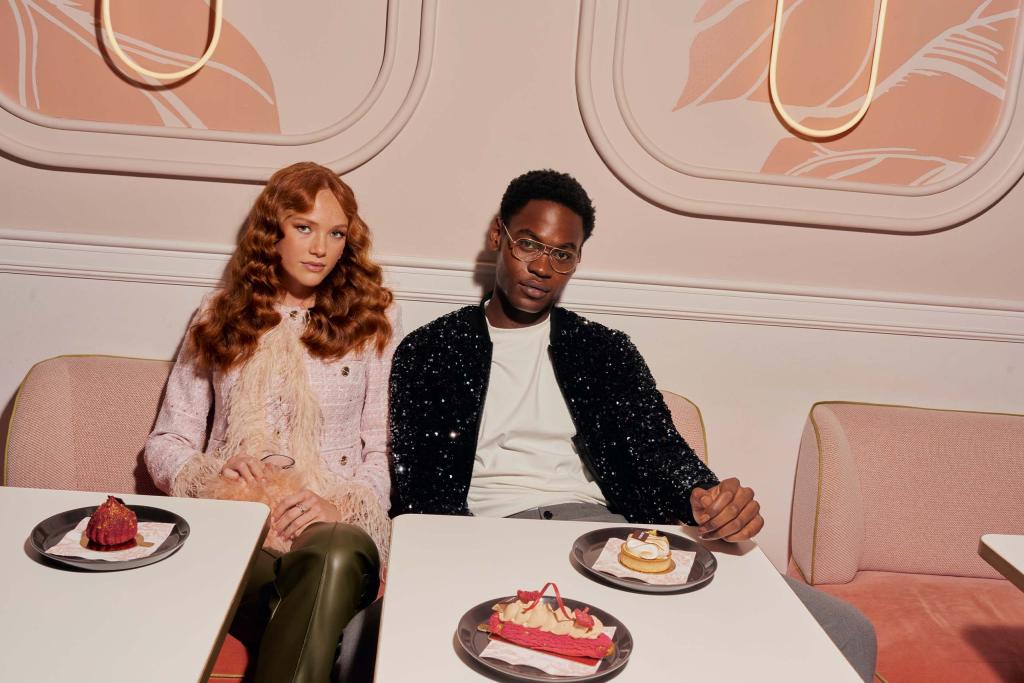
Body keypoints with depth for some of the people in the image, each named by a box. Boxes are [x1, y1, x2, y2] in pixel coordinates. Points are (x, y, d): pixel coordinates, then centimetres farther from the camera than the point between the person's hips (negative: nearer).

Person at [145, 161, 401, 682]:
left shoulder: (373, 320, 13)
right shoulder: (220, 316, 18)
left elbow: (387, 451, 6)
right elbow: (165, 443, 16)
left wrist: (343, 503, -14)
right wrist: (209, 473, -6)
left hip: (333, 526, 1)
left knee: (340, 555, -39)